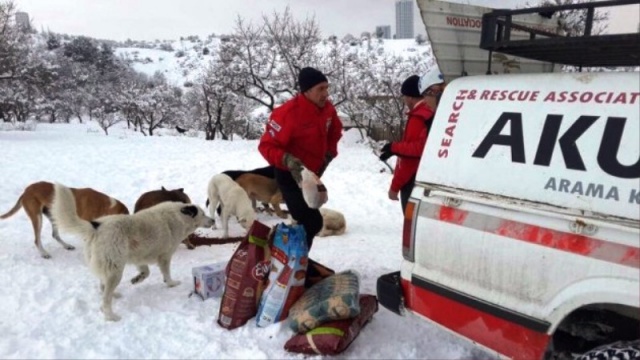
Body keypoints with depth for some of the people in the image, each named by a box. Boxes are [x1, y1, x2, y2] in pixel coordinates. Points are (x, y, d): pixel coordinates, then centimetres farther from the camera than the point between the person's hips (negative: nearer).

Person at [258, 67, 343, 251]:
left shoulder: (327, 108, -5)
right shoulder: (288, 113, -28)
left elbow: (334, 131, 16)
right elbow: (267, 145, -25)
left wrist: (329, 153, 3)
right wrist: (287, 160, -41)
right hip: (290, 174, -8)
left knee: (306, 221, 19)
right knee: (312, 222, -17)